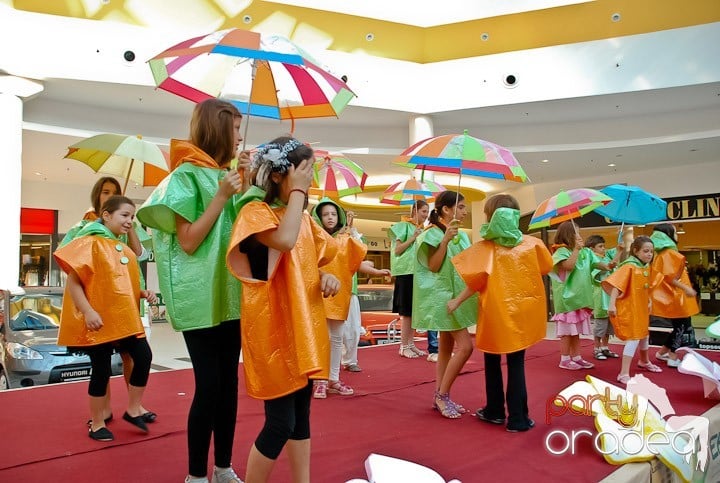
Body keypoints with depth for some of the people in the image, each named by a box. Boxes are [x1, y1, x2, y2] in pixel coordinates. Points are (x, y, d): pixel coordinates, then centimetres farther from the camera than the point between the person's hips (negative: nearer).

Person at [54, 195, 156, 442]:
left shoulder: (125, 250, 14)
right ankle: (97, 424, 18)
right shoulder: (90, 243, -8)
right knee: (102, 370, 0)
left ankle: (133, 410, 18)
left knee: (144, 357, 0)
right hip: (99, 321, -7)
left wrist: (143, 293, 3)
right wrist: (88, 311, -22)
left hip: (125, 318, 7)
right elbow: (73, 281, -13)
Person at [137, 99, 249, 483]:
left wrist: (247, 185, 4)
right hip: (201, 295, -7)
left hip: (229, 293, 8)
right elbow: (188, 242, -15)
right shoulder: (186, 174, -9)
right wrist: (221, 197, -19)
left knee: (228, 382, 11)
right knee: (208, 385, -4)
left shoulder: (225, 174, 12)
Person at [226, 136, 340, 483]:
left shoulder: (303, 217, 13)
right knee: (281, 422, -4)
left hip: (305, 324, 8)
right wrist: (297, 191, -19)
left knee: (301, 415, 15)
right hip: (273, 327, -8)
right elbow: (285, 240, -30)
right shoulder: (256, 211, -10)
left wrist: (327, 277, -1)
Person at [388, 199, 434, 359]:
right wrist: (413, 238, -15)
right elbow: (397, 250, -9)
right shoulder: (403, 226, -4)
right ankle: (404, 346, 2)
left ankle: (410, 344, 16)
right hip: (406, 272, -7)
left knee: (414, 310, 10)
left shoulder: (421, 229, 16)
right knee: (406, 310, -4)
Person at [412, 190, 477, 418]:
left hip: (455, 295, 8)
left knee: (446, 348, 10)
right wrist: (445, 239, -23)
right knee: (465, 346, -14)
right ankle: (442, 395, -2)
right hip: (443, 296, -8)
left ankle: (440, 396, 17)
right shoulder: (433, 233, -11)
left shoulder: (462, 235, 12)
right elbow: (433, 267, -17)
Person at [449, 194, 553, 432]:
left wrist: (457, 301, -8)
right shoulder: (531, 243, 1)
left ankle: (494, 411, 25)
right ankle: (518, 418, 7)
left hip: (496, 311, -2)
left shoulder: (486, 247, -8)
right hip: (521, 310, 2)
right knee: (516, 364, 6)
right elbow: (546, 267, 12)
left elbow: (478, 278, -16)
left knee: (492, 362, 15)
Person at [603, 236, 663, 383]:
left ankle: (644, 361, 51)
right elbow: (616, 285, -28)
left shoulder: (647, 267, 4)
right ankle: (624, 374, -10)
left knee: (644, 334, 25)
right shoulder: (629, 266, -21)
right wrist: (612, 304, -34)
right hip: (628, 308, -9)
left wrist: (649, 302, 20)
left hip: (641, 307, 9)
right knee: (633, 338, -13)